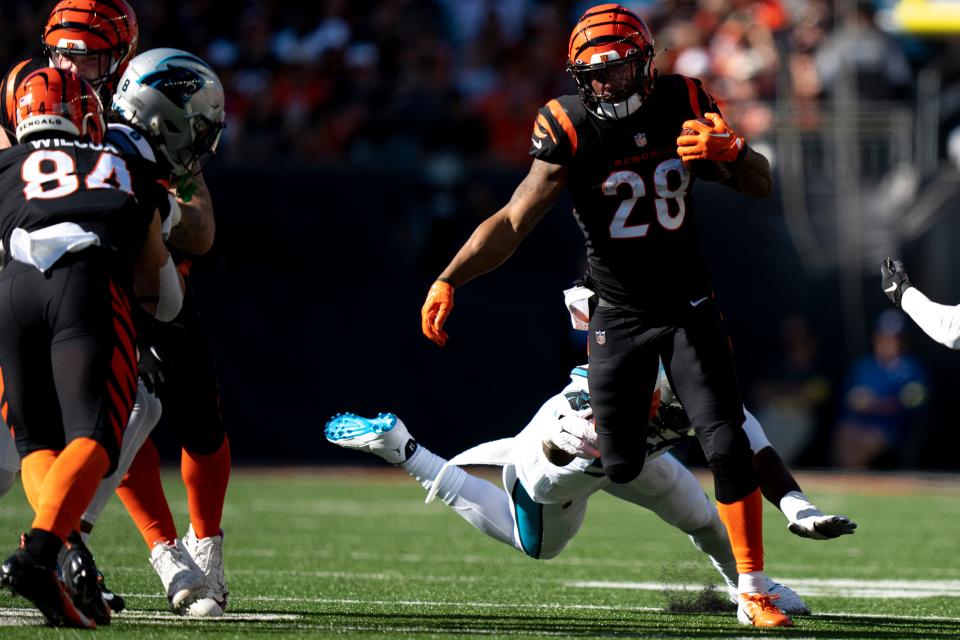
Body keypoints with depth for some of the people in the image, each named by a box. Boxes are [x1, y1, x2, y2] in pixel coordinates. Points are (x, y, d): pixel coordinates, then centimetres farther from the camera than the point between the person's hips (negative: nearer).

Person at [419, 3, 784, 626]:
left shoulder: (684, 104, -7)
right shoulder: (571, 130, -16)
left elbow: (763, 186, -2)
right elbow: (514, 222, -18)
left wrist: (730, 152, -25)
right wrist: (449, 280, -31)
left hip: (688, 309, 1)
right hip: (619, 317, -1)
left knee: (727, 446, -10)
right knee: (620, 468, 1)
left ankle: (753, 591, 0)